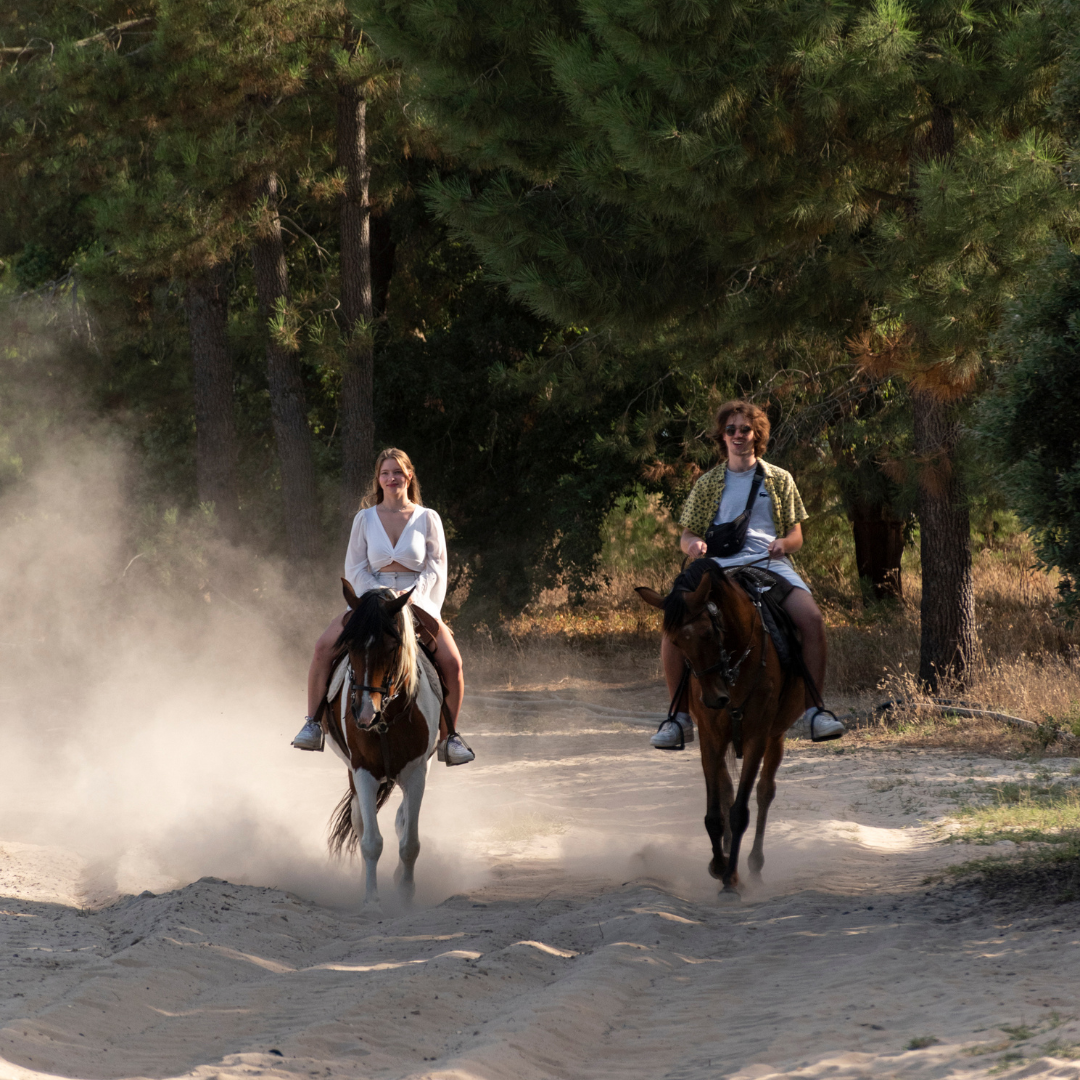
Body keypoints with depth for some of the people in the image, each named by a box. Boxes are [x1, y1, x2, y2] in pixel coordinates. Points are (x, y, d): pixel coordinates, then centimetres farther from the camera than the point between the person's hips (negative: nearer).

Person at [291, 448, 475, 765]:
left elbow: (436, 568, 0)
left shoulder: (427, 519, 4)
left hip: (419, 602, -1)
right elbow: (355, 567, 3)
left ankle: (449, 736, -5)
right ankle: (313, 724, -13)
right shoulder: (365, 519, 7)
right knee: (324, 646, -24)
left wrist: (412, 594, -16)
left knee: (451, 661, -24)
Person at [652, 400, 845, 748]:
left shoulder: (779, 480, 15)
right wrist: (694, 545, -8)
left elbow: (796, 535, 15)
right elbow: (686, 538, 17)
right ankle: (680, 718, -11)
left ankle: (814, 710, -20)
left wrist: (783, 543, -9)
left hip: (770, 563, 0)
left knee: (811, 619, -29)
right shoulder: (708, 484, 16)